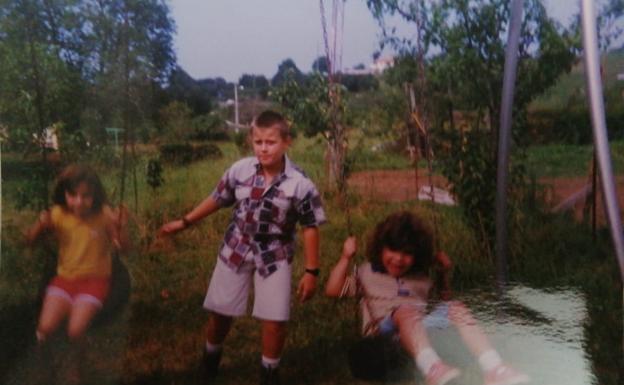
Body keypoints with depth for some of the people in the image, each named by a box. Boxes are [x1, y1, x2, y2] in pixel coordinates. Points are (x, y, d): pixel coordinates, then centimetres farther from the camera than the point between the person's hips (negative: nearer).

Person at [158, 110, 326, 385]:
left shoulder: (300, 184, -18)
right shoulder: (240, 169, -10)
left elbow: (310, 228, -11)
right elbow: (217, 199, 6)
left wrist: (311, 271, -11)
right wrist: (184, 222, 11)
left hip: (274, 257, -2)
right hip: (235, 250, 3)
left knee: (274, 320, -2)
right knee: (219, 311, 15)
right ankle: (210, 358, 45)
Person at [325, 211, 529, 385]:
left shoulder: (421, 276, 26)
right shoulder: (367, 273, 18)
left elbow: (441, 297, 28)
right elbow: (333, 290, 10)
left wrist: (444, 272, 17)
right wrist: (346, 258, 3)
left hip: (424, 326, 4)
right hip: (385, 328, -4)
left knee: (456, 308, -22)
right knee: (406, 311, -36)